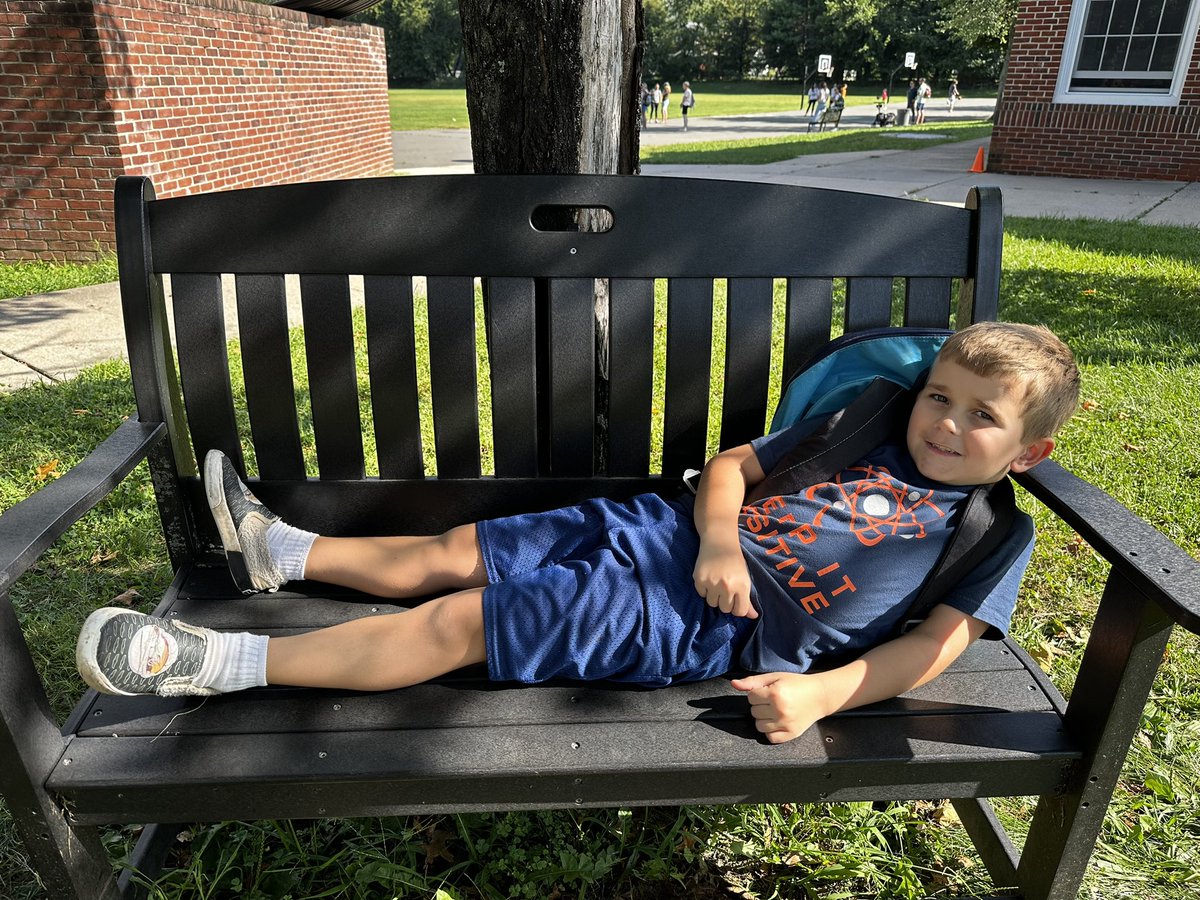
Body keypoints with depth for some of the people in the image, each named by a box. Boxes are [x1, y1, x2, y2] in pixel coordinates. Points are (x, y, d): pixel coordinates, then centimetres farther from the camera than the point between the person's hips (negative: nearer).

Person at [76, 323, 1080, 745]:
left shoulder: (991, 535, 3)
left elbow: (934, 644, -5)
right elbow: (734, 462, 11)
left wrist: (819, 694, -21)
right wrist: (718, 538, -8)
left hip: (713, 625, -5)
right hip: (674, 534, 5)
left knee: (455, 623, -11)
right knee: (448, 552, 4)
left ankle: (222, 663, 1)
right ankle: (274, 548, 26)